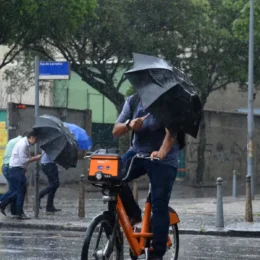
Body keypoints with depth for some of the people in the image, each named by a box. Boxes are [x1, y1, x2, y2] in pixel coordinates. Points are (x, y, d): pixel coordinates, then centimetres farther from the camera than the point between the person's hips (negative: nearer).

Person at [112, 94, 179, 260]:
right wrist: (129, 125, -23)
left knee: (159, 206, -7)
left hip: (164, 160, -4)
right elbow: (116, 131, 0)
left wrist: (162, 152, -43)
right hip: (137, 152, 4)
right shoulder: (133, 101, 3)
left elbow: (171, 131, -25)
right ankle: (133, 214, -3)